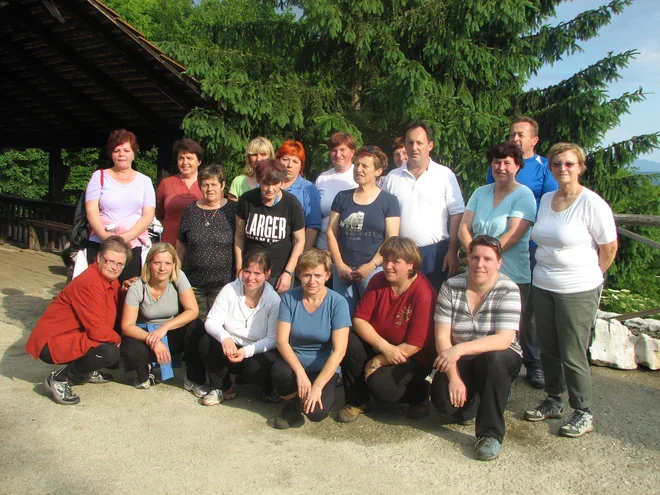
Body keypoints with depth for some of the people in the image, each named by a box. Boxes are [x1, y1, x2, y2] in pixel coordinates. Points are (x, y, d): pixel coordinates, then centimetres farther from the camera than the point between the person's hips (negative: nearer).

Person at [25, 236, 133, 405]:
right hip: (53, 341, -10)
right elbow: (97, 330, -28)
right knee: (109, 352, -29)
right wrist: (117, 339, -10)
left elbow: (115, 314, 2)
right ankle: (59, 379, -9)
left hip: (76, 336, 10)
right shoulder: (89, 283, -25)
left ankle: (82, 372, 15)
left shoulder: (110, 280, 5)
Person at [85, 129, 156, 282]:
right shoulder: (99, 176, 12)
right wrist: (105, 236, -15)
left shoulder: (144, 181, 13)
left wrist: (127, 236, -13)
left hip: (135, 246, 0)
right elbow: (91, 210, 2)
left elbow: (148, 215, 3)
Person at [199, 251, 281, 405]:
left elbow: (273, 339, -16)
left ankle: (269, 389, 4)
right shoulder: (229, 290, -11)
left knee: (253, 369, -35)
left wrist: (247, 351, -33)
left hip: (258, 352, -3)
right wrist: (224, 337, -37)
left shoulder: (274, 300, -16)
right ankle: (223, 388, -1)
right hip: (231, 348, 3)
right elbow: (212, 321, -14)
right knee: (206, 343, -25)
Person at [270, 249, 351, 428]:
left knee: (317, 412, -25)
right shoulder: (289, 298, -8)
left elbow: (339, 350, -18)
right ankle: (291, 404, 2)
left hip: (324, 368, -1)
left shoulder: (338, 303, -14)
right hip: (294, 362, 2)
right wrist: (300, 373, -26)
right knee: (279, 371, -32)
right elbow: (282, 341, -12)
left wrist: (317, 385, -24)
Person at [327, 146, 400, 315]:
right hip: (342, 270, 3)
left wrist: (371, 266, -12)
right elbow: (331, 233, 8)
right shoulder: (342, 197, 11)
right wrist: (339, 264, -2)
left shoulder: (388, 201, 3)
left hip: (373, 269, -2)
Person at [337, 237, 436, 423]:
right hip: (377, 347, 5)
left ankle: (419, 393, 4)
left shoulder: (424, 293, -23)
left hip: (411, 358, -5)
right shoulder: (378, 281, -7)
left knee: (379, 384, -30)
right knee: (349, 342, -23)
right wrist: (384, 346, -26)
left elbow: (414, 345, -21)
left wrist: (379, 361, -17)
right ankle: (357, 401, -1)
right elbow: (359, 320, -11)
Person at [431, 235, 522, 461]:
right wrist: (454, 377, -23)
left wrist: (460, 349, -39)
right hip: (460, 362, 2)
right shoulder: (451, 287, -9)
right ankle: (473, 403, 14)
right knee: (443, 399, -24)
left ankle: (491, 434, -19)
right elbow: (442, 337, -12)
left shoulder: (508, 291, -15)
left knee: (493, 359, -36)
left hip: (498, 361, -2)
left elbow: (503, 340, -27)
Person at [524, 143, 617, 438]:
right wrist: (547, 271, 11)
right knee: (548, 349, 15)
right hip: (542, 286, 6)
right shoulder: (545, 200, 7)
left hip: (578, 291, -6)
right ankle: (553, 402, 32)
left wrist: (589, 276, 4)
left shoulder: (591, 203, -11)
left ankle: (583, 413, 18)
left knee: (573, 355, 0)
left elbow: (609, 247, -5)